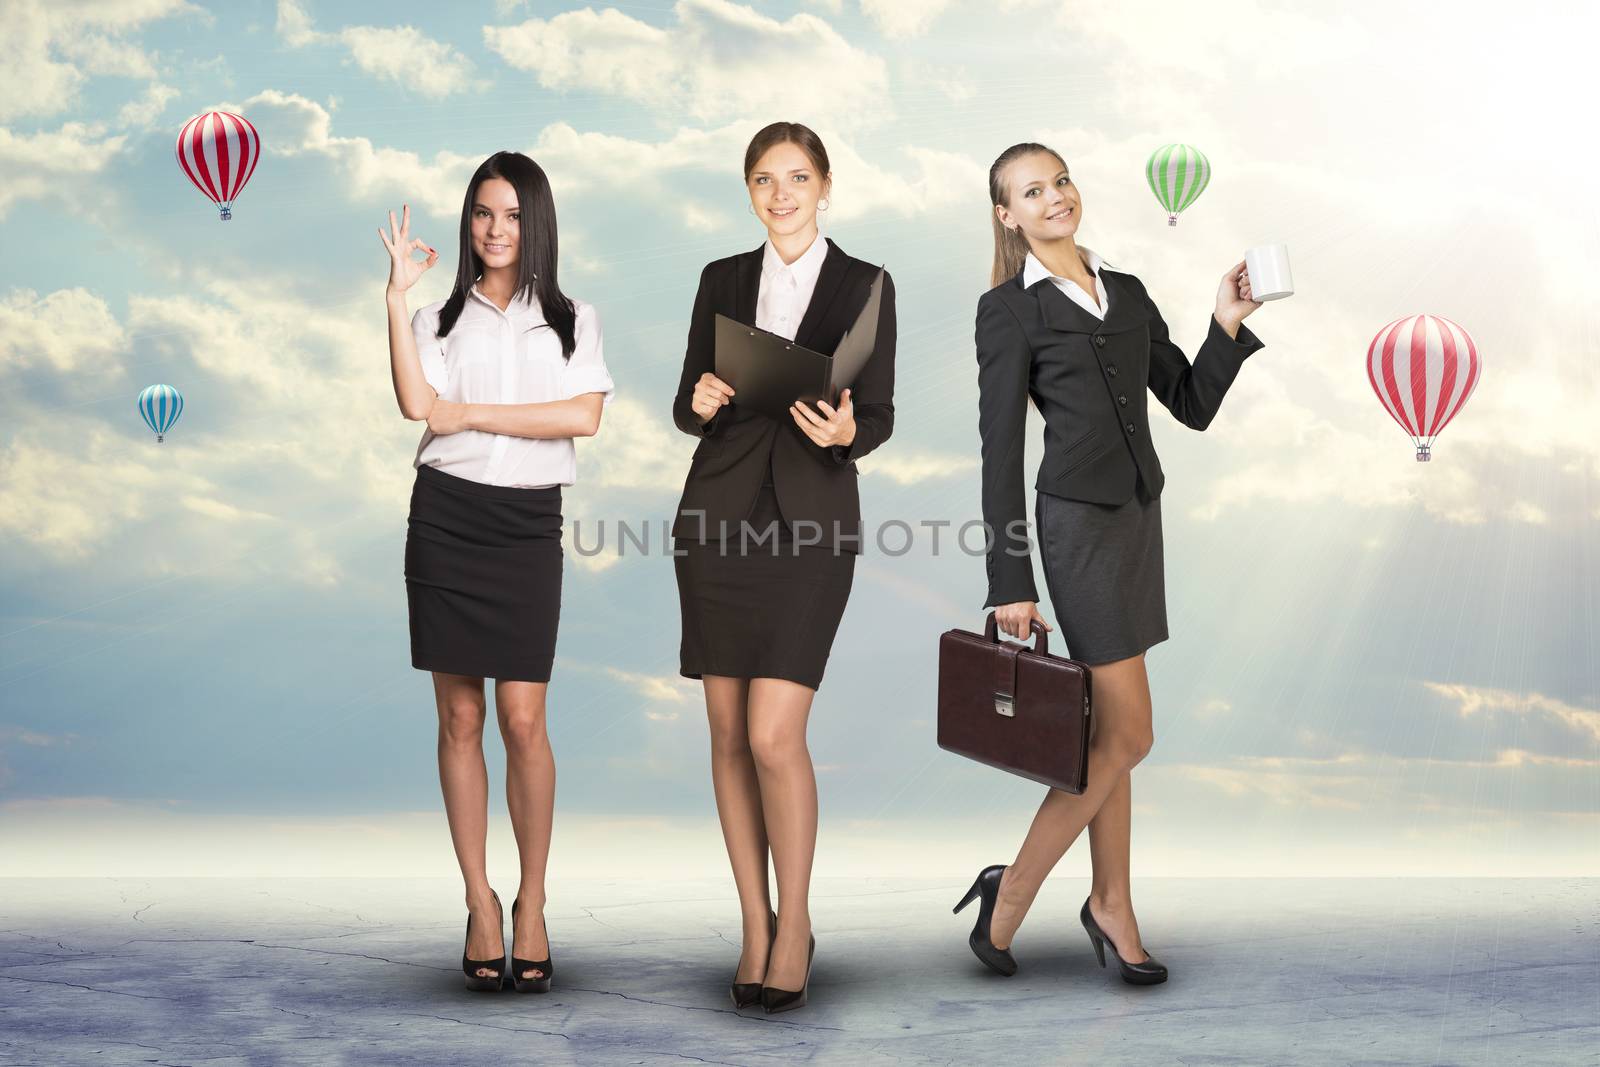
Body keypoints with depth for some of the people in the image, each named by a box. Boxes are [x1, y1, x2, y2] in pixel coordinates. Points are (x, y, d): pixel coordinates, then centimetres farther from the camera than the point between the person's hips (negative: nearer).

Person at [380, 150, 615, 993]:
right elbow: (417, 403, -8)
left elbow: (584, 417, -6)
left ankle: (532, 904, 8)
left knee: (522, 717, -6)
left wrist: (470, 414, -7)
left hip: (527, 526, -1)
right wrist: (396, 295, -9)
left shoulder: (571, 319, 11)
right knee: (460, 717, 3)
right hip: (446, 519, 1)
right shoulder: (440, 319, 11)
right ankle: (480, 903, 12)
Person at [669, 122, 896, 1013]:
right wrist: (700, 403, -12)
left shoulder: (864, 286, 2)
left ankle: (794, 927, 7)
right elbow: (687, 408, 11)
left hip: (811, 522, -3)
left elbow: (879, 418, 0)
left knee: (774, 736, -11)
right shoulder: (722, 280, 10)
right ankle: (756, 925, 18)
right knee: (729, 735, 6)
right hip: (720, 513, 4)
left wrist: (844, 431, -22)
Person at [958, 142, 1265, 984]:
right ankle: (1011, 893, 8)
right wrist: (1009, 583, -11)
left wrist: (1229, 322, -2)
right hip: (1078, 523, -6)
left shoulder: (1127, 292, 14)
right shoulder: (1009, 308, -4)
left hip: (1137, 515, 6)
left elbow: (1193, 405, 12)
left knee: (1108, 731, 12)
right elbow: (1000, 448, -8)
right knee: (1126, 735, -6)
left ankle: (1110, 906, 23)